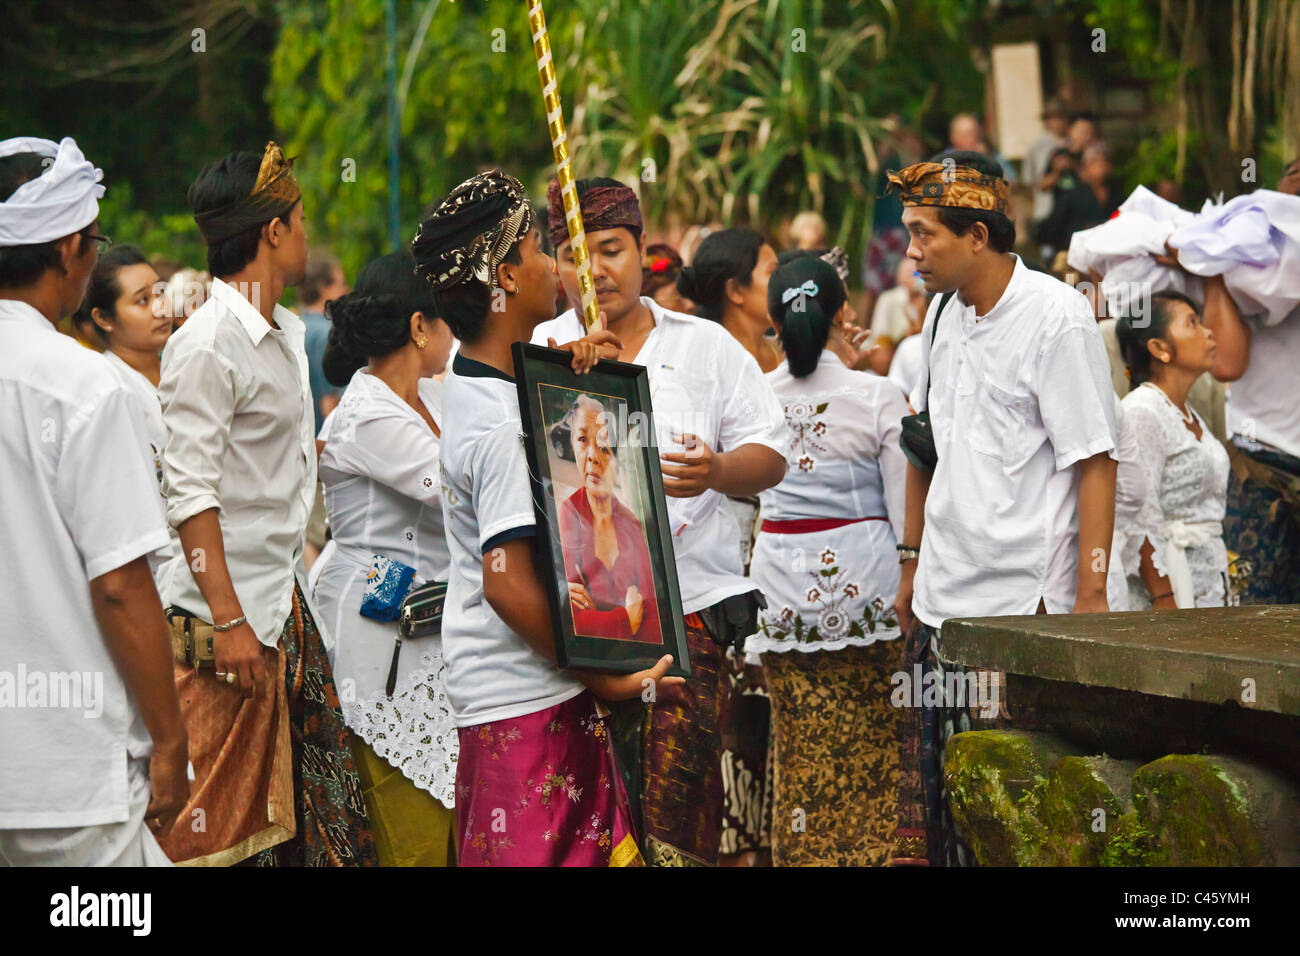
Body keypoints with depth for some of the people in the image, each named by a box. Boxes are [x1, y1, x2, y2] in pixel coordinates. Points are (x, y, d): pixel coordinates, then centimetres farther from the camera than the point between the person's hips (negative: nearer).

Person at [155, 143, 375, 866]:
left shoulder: (287, 332, 14)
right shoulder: (206, 345, -15)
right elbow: (190, 494, -19)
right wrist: (228, 621, -22)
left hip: (287, 600, 9)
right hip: (226, 614, -9)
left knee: (323, 811, 10)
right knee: (222, 828, -4)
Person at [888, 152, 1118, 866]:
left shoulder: (1057, 317, -10)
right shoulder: (942, 312, 12)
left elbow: (1095, 461, -12)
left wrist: (1089, 595, -16)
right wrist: (911, 561, 20)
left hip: (1026, 605, -7)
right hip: (942, 599, 7)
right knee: (929, 792, 5)